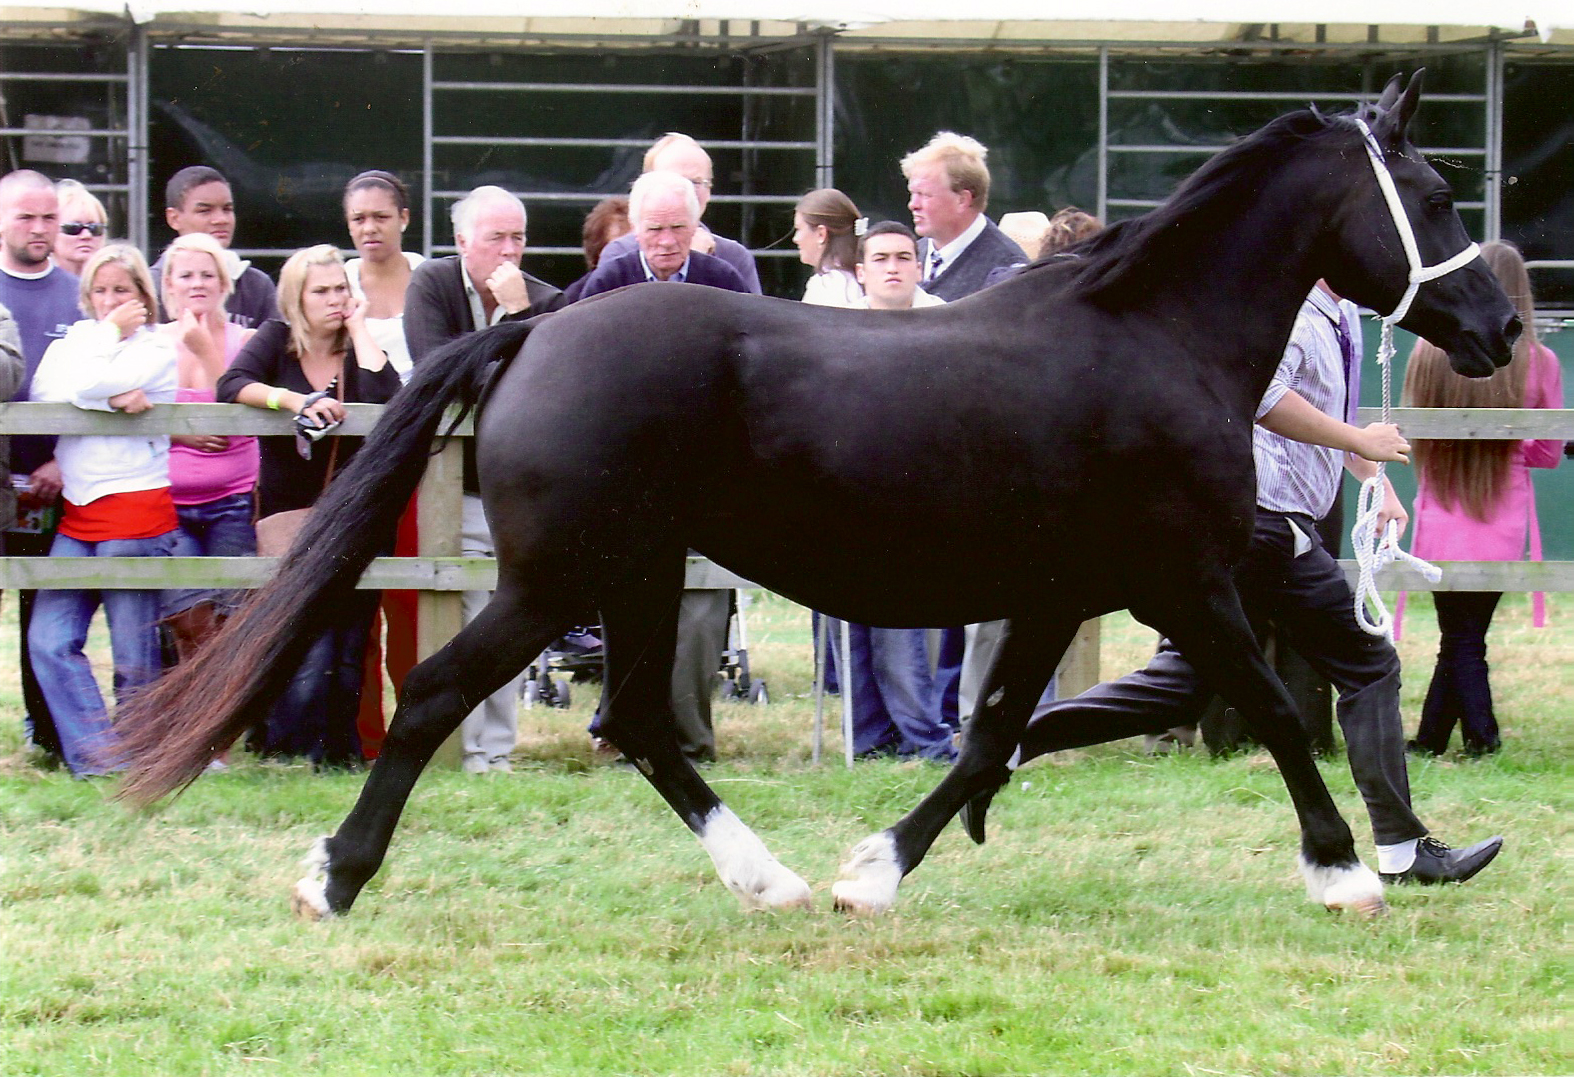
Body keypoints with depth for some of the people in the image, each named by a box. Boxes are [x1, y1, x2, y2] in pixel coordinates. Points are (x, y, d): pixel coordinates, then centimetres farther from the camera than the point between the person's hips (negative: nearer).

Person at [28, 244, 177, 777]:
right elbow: (45, 391, -4)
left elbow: (84, 385, -14)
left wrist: (110, 332, 0)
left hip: (135, 508, -5)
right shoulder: (73, 340, 17)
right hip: (76, 514, 5)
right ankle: (95, 752, -3)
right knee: (49, 641, -6)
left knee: (134, 656, -2)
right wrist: (112, 398, -12)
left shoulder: (156, 349, 1)